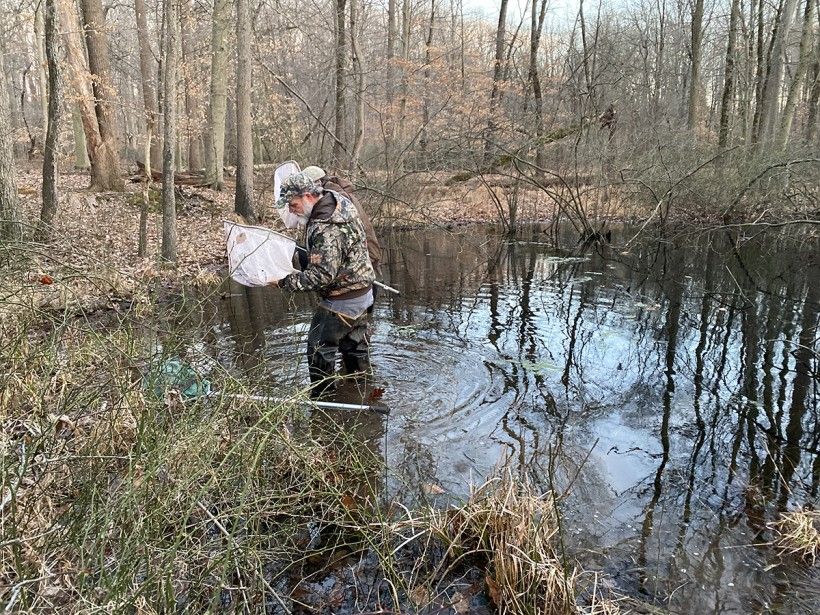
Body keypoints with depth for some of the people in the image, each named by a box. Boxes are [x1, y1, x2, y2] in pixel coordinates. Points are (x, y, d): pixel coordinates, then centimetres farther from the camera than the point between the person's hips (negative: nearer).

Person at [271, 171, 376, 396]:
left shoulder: (327, 230, -30)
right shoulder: (337, 199, 0)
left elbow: (322, 275, -31)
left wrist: (285, 282, -26)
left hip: (341, 300, -10)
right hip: (362, 291, 10)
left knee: (320, 350, 3)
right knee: (354, 345, 22)